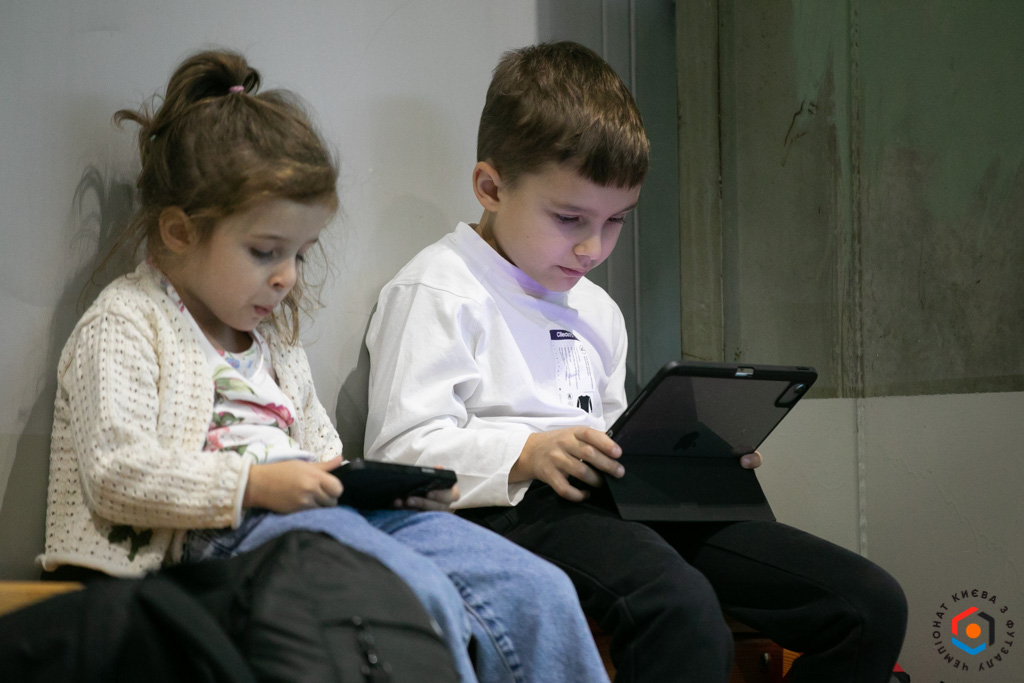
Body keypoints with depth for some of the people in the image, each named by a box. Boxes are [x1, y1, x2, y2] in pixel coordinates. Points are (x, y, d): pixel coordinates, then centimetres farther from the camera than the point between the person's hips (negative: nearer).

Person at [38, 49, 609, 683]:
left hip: (324, 512, 8)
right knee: (422, 594, -36)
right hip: (224, 531, -8)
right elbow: (115, 471, -11)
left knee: (539, 591, -12)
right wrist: (256, 484, -21)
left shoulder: (274, 336, 29)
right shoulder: (124, 326, 2)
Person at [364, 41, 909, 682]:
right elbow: (401, 446, -10)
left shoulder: (596, 311, 28)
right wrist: (529, 454, -24)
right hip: (515, 509, -9)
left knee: (872, 604, -4)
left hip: (619, 506, 9)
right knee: (682, 610, -43)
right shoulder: (436, 292, 0)